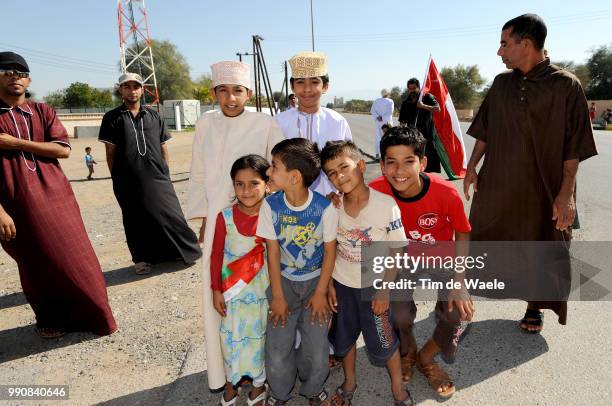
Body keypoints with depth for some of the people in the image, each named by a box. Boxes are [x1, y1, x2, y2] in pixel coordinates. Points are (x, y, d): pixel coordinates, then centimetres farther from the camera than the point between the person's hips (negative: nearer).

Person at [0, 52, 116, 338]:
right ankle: (50, 320, 29)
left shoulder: (43, 112, 8)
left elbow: (63, 149, -5)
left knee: (74, 258, 7)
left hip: (56, 197, 2)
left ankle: (89, 315, 24)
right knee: (36, 265, 10)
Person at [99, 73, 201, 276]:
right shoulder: (112, 118, 5)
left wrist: (165, 172, 8)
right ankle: (142, 258, 18)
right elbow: (110, 152, 4)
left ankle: (188, 251, 12)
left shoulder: (153, 116, 13)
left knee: (170, 213, 2)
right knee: (136, 219, 6)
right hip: (128, 181, -1)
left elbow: (163, 147, 14)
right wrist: (116, 178, 0)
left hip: (157, 177, 2)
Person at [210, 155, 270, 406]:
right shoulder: (225, 217, -13)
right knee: (232, 337, 17)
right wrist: (216, 290, -2)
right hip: (233, 292, 0)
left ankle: (258, 383, 42)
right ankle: (231, 382, 44)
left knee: (261, 337, 17)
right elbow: (216, 254, -5)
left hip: (264, 291, 0)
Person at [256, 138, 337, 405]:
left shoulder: (325, 207, -18)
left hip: (316, 281, -1)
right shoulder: (270, 205, -14)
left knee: (317, 348, -1)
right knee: (277, 348, -1)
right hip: (283, 281, 1)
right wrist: (278, 296, -6)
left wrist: (320, 293, -7)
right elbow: (273, 252, -8)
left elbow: (330, 251, -8)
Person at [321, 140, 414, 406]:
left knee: (383, 341, 11)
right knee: (344, 336, 20)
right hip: (341, 284, 4)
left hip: (373, 286, -3)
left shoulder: (386, 205, -21)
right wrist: (329, 284, 0)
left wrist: (384, 290, -12)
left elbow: (395, 251, -14)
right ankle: (349, 381, 46)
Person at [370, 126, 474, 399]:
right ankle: (407, 349, 22)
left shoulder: (446, 193, -28)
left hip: (443, 259, 0)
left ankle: (426, 357, 18)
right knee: (400, 315, -19)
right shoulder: (375, 192, -26)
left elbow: (462, 234, -10)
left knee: (460, 313, -16)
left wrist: (459, 281, -16)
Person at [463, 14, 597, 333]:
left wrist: (566, 192, -12)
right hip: (496, 183, 3)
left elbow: (573, 148, -9)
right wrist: (472, 167, 3)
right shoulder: (501, 83, 4)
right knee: (479, 239, 12)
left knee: (539, 248, 12)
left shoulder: (566, 85, -9)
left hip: (543, 187, -3)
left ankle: (535, 307, 33)